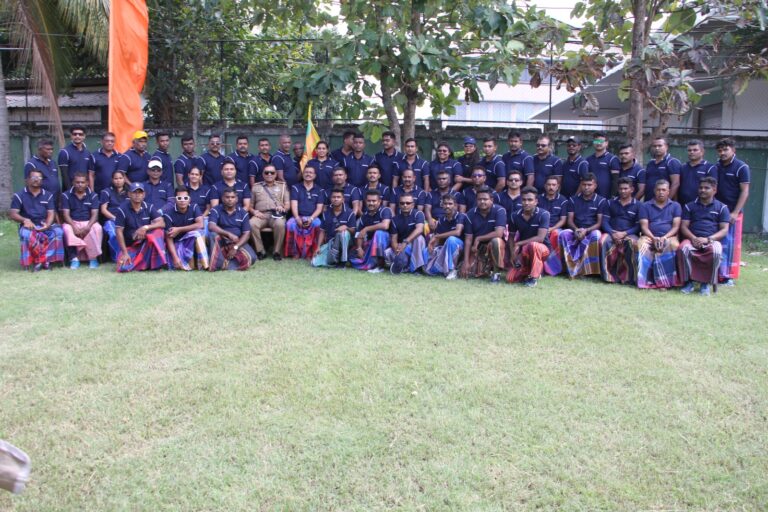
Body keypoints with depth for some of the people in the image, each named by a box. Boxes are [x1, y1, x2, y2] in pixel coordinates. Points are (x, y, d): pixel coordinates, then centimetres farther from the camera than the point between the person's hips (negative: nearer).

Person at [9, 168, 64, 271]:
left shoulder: (48, 195, 11)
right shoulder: (19, 196, 5)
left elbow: (51, 213, 2)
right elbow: (12, 214, -3)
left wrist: (47, 225, -21)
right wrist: (25, 220, -24)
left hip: (45, 225, 2)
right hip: (28, 226, -2)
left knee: (58, 231, -30)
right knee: (27, 234, -37)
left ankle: (40, 260, -24)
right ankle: (45, 261, -25)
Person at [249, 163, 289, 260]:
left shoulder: (282, 186, 21)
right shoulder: (256, 187, 22)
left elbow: (288, 204, 13)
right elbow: (250, 205, 18)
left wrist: (283, 208, -10)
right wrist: (254, 211, -4)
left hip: (277, 215, -1)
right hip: (261, 215, 1)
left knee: (280, 224, -37)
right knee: (251, 223, -33)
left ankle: (277, 251, -21)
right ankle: (260, 251, -20)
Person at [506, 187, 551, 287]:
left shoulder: (543, 214, -18)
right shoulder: (515, 216, -6)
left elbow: (540, 238, -26)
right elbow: (511, 236, 5)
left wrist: (519, 243, -21)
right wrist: (513, 254, -9)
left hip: (542, 249, -4)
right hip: (524, 253, 4)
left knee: (533, 245, -40)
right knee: (510, 278, -13)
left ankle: (534, 276, -19)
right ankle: (529, 269, 18)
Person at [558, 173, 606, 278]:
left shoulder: (600, 201, 4)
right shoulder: (573, 200, 11)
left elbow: (599, 222, -3)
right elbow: (570, 220, 5)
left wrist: (586, 230, -21)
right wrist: (576, 229, -18)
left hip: (591, 230, -2)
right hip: (576, 230, 2)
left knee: (596, 235, -37)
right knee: (563, 234, -31)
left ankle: (589, 269, -31)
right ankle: (572, 268, -31)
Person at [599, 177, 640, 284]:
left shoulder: (638, 205, 9)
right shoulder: (611, 202, 16)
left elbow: (638, 226, 2)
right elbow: (605, 221, 8)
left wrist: (624, 233, -14)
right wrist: (612, 233, -11)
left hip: (629, 234, -1)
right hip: (612, 232, 2)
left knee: (632, 243, -37)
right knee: (603, 241, -33)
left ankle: (629, 277, -26)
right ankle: (609, 275, -25)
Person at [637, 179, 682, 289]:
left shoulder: (675, 206, 15)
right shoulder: (645, 206, 14)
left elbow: (676, 226, 4)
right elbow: (644, 226, 4)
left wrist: (664, 237, -14)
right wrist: (654, 238, -15)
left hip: (668, 236, 0)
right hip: (650, 236, 0)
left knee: (674, 245, -36)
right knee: (641, 245, -35)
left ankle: (665, 280, -31)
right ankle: (646, 279, -36)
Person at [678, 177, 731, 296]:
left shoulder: (721, 207, 13)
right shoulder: (689, 206, 17)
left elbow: (724, 230, 4)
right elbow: (684, 226, 8)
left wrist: (708, 239, -14)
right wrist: (693, 238, -13)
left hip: (712, 240, -1)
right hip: (692, 239, 1)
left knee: (716, 252, -37)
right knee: (683, 249, -34)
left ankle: (706, 283, -17)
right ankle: (688, 281, -18)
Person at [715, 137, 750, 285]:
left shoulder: (741, 167, -4)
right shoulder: (715, 166, 9)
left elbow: (745, 191, -8)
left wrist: (735, 212, -15)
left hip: (732, 212, -4)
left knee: (730, 244, -2)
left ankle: (728, 275, 4)